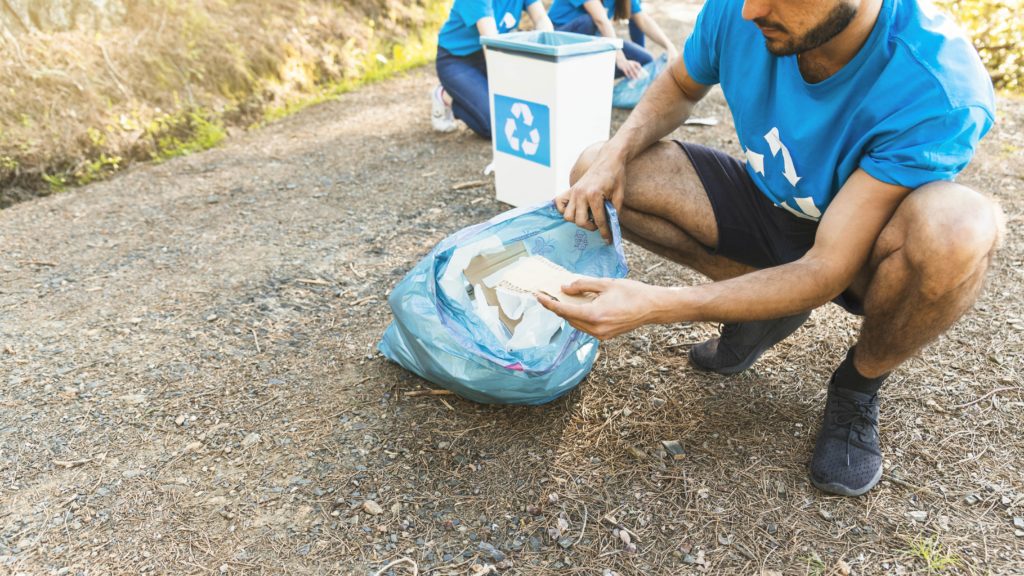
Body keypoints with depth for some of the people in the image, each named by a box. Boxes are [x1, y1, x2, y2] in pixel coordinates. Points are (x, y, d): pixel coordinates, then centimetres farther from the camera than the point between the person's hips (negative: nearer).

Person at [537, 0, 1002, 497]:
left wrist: (656, 305, -42)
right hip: (768, 207, 4)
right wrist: (614, 157, -19)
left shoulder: (942, 91, -33)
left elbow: (829, 269, -34)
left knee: (958, 229, -40)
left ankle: (859, 385, -5)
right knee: (595, 173, -12)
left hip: (857, 248, -3)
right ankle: (768, 306, 1)